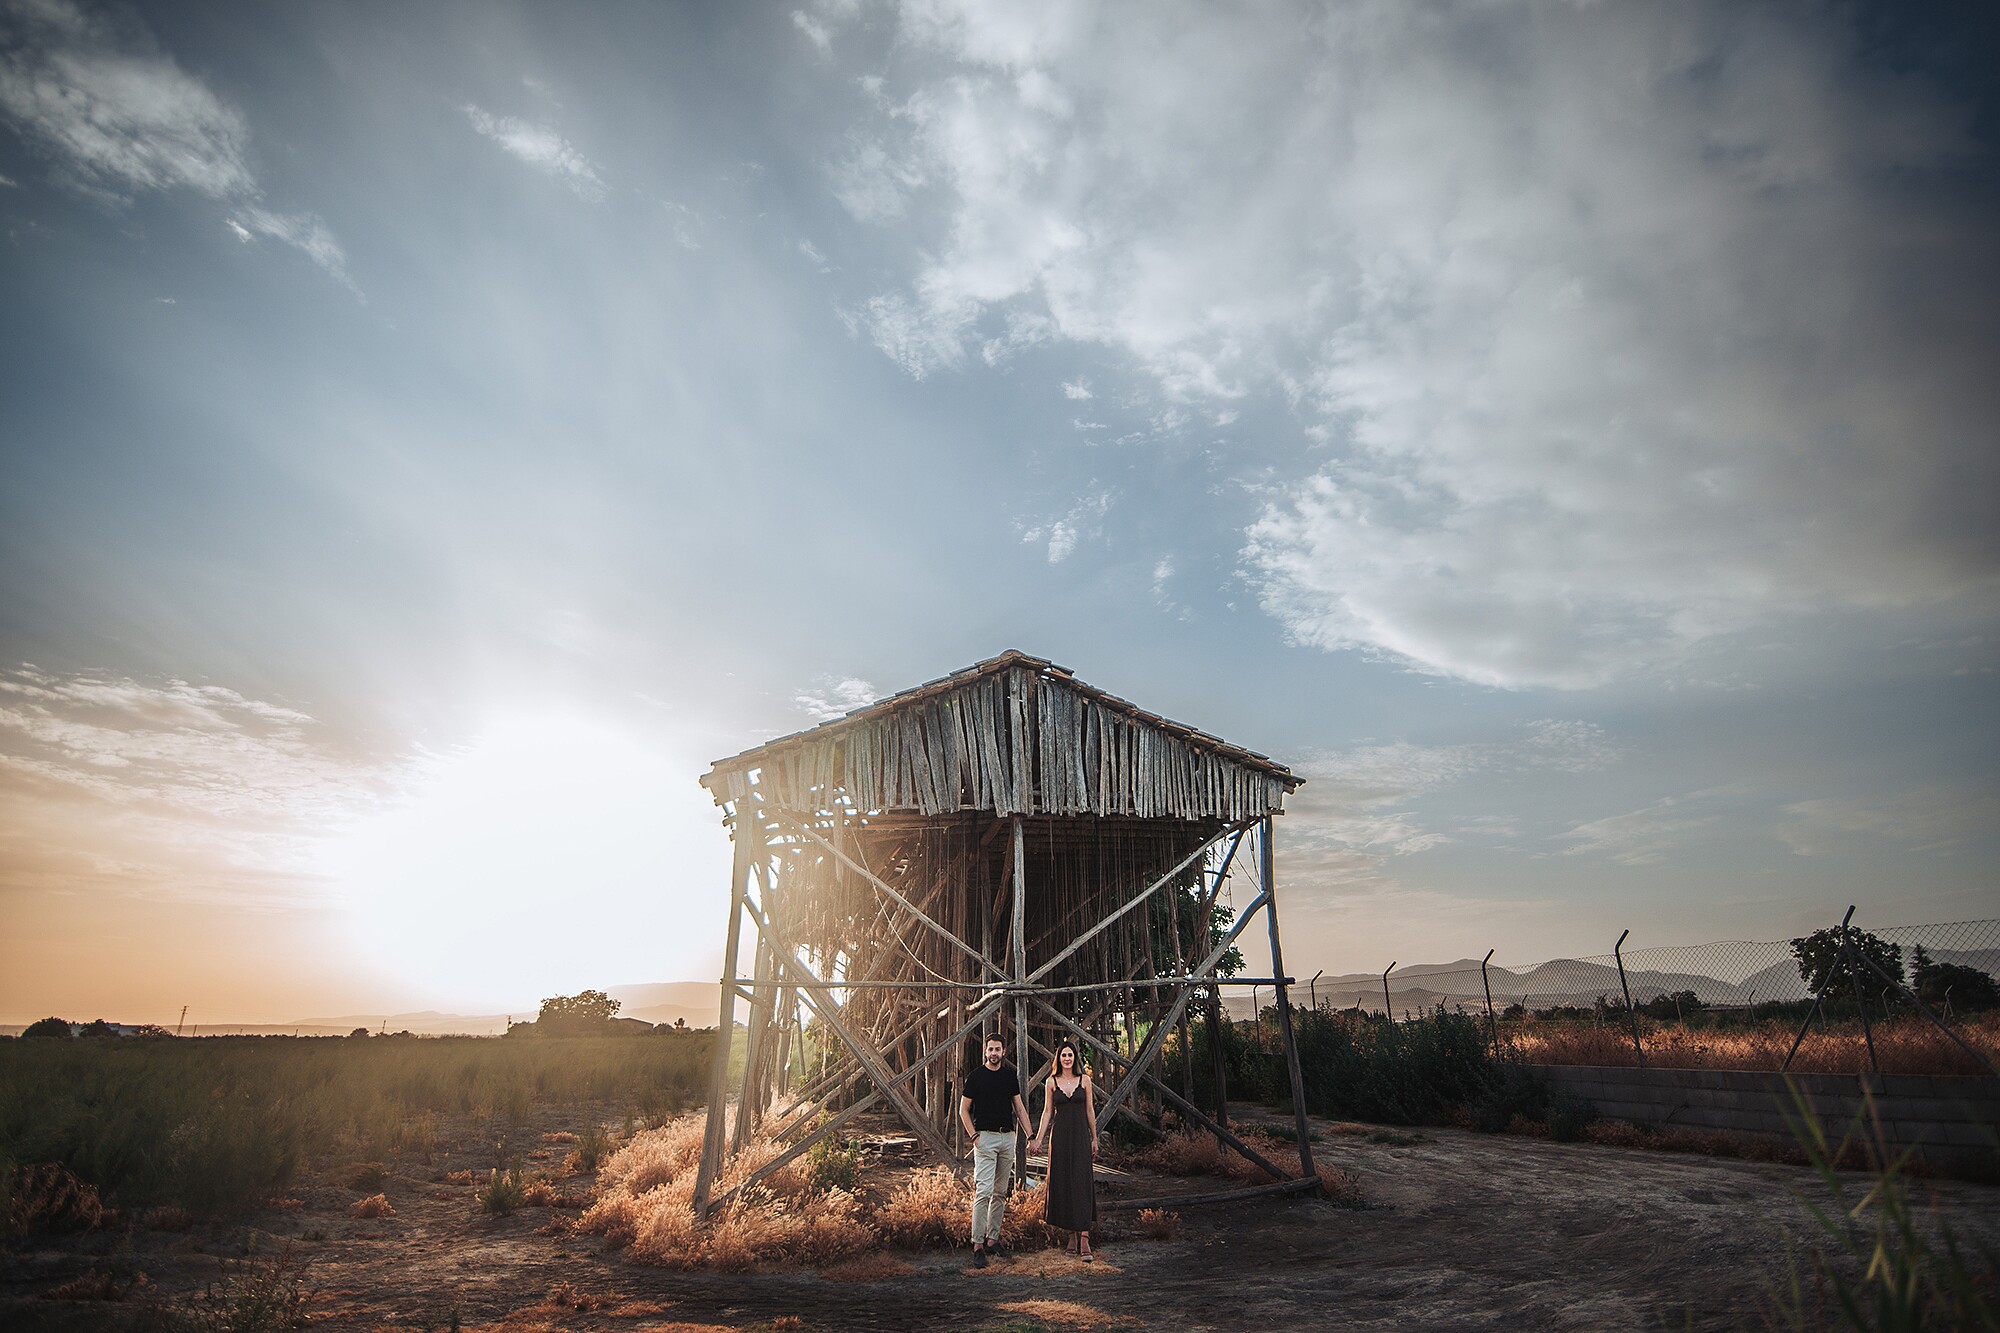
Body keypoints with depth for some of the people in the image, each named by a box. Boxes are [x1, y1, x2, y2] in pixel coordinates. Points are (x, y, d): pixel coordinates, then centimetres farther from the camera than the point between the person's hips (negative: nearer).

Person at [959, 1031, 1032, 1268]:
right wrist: (974, 1136, -9)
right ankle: (977, 1244, -10)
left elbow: (1019, 1108, 13)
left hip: (1007, 1137, 5)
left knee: (1001, 1192, 8)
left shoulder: (1010, 1076, 9)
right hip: (985, 1137, -5)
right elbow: (963, 1110, 0)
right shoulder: (976, 1076, -3)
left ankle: (992, 1239, 18)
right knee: (984, 1191, -12)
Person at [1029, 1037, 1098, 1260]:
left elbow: (1090, 1110, 7)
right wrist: (1038, 1139, 3)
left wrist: (1094, 1139, 8)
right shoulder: (1052, 1082, 4)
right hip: (1059, 1136, 1)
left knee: (1081, 1183, -8)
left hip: (1080, 1135, -1)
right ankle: (1072, 1234, 15)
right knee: (1062, 1183, 3)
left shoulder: (1084, 1080, 2)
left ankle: (1084, 1237, -9)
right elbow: (1047, 1112, 7)